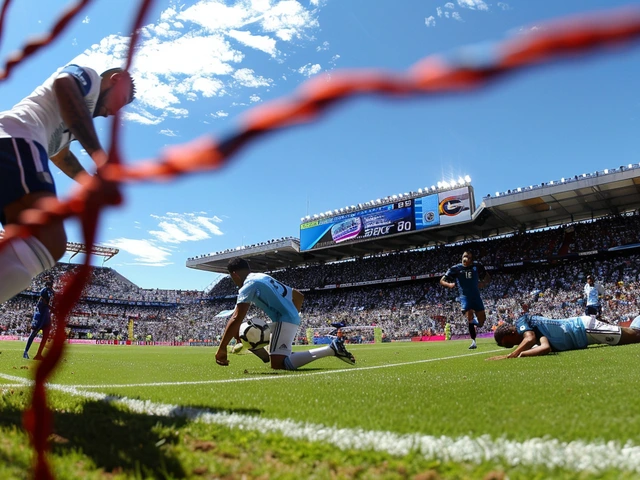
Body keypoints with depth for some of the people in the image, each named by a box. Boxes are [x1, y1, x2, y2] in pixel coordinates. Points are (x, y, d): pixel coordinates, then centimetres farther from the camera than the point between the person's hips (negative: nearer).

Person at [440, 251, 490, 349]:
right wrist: (449, 284, -22)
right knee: (470, 317, -15)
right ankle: (473, 341, -3)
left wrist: (483, 283, -7)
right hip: (465, 297, -2)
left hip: (476, 296, 2)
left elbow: (487, 277, 15)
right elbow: (442, 281, -1)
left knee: (482, 320, 2)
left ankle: (475, 324, 39)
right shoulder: (455, 269, -5)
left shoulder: (477, 267, 0)